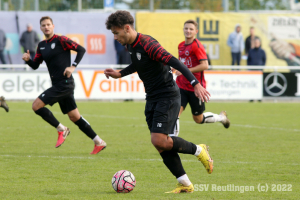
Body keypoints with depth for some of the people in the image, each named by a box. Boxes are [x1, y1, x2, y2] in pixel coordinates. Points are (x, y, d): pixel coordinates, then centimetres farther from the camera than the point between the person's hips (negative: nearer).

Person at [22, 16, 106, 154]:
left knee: (36, 106, -13)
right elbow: (35, 65, 18)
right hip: (58, 85, 8)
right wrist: (27, 59, -3)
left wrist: (73, 66, -17)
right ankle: (99, 142, 15)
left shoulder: (61, 40, -7)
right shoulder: (42, 45, 15)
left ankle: (61, 129, -2)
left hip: (65, 84, -8)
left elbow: (81, 49, -8)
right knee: (74, 117, 9)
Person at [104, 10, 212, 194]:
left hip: (167, 96, -9)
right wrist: (120, 74, 21)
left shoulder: (147, 44, -22)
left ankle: (199, 151, 4)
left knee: (159, 140, -18)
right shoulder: (130, 46, 7)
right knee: (161, 144, 3)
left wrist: (195, 84, -38)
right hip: (152, 98, 9)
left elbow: (174, 62, -30)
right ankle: (185, 185, 8)